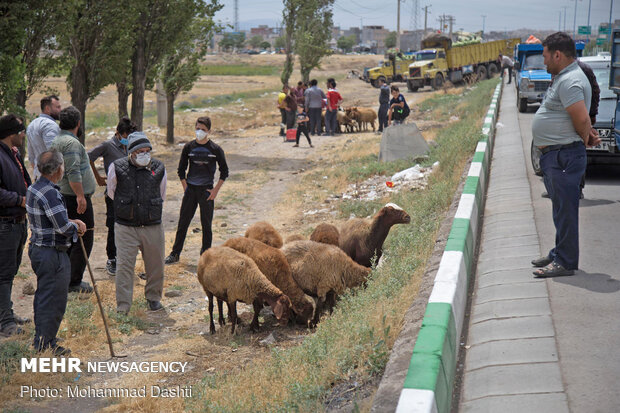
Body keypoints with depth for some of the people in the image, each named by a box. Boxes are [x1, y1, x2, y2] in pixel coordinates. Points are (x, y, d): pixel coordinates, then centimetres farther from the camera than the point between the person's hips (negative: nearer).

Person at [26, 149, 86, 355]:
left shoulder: (34, 189, 9)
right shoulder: (50, 193, -23)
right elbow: (63, 227, -24)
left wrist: (72, 222, 8)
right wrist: (76, 226, -3)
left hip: (37, 248, 10)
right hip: (52, 254, -10)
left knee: (42, 298, 19)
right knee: (54, 301, -2)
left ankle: (41, 341, 29)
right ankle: (44, 346, 5)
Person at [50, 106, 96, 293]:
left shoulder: (55, 142, 16)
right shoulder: (72, 142, -16)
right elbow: (73, 173, -23)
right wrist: (80, 196, -23)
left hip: (62, 196, 10)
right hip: (76, 198, -10)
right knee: (83, 240, -5)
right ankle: (74, 282, -4)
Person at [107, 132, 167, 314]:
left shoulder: (159, 168, 1)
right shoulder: (117, 168, -4)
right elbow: (111, 193, 12)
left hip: (153, 226, 2)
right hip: (125, 226, -2)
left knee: (155, 265, 11)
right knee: (124, 265, -3)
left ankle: (153, 297, 33)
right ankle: (123, 306, 7)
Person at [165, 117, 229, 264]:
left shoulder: (216, 149, -3)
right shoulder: (189, 147, 2)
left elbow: (224, 172, 2)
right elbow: (181, 170, 10)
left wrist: (215, 190, -5)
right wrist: (186, 188, 1)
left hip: (207, 191, -2)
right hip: (190, 190, 2)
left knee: (206, 225, 4)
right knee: (183, 223, 4)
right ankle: (175, 254, 14)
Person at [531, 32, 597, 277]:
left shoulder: (570, 81, -18)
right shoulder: (563, 78, 16)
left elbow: (582, 119, -24)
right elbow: (581, 121, 23)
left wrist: (585, 140, -7)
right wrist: (588, 136, 12)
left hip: (564, 155, -11)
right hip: (554, 156, 11)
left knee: (565, 209, -5)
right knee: (561, 208, 18)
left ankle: (565, 263, 1)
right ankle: (559, 254, 30)